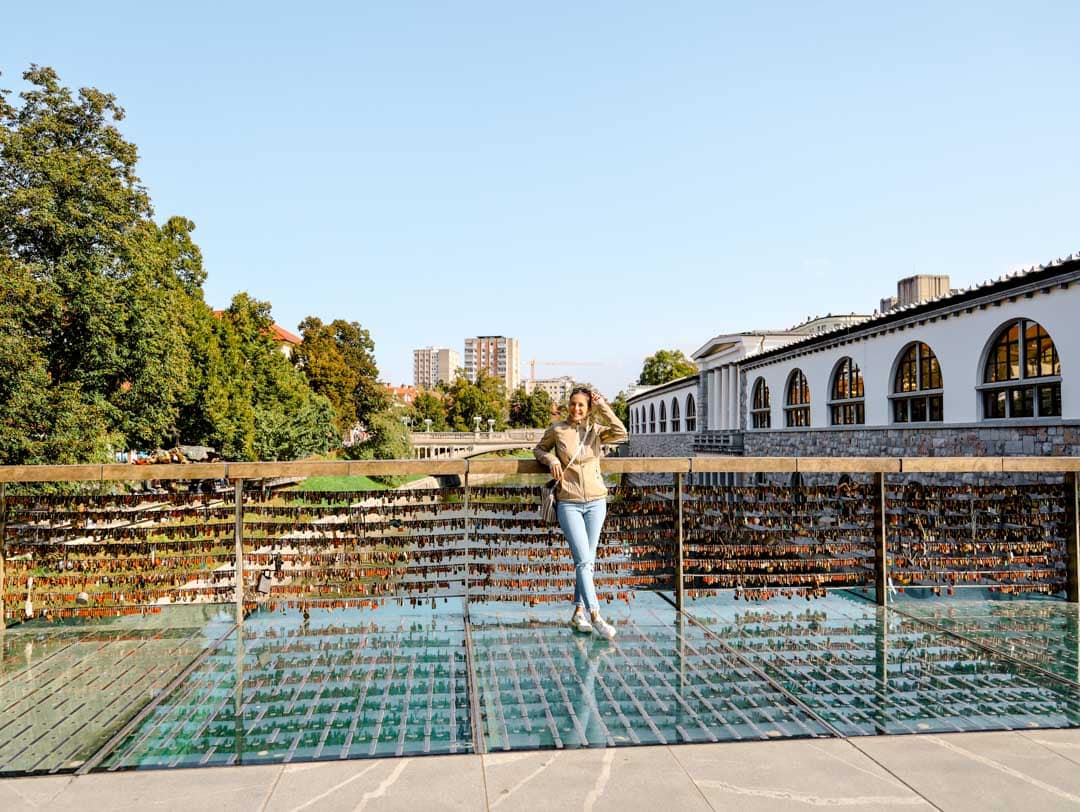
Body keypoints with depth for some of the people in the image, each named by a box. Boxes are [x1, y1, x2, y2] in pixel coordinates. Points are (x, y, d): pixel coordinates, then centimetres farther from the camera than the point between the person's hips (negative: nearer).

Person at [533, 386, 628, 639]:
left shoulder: (596, 430, 1)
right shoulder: (557, 429, -2)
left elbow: (621, 434, -17)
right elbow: (539, 449, 13)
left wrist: (603, 407, -13)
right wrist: (551, 460, -7)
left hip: (596, 502, 3)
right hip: (568, 503, -3)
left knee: (586, 560, 9)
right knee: (583, 560, -11)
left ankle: (578, 613, 19)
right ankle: (595, 616, -10)